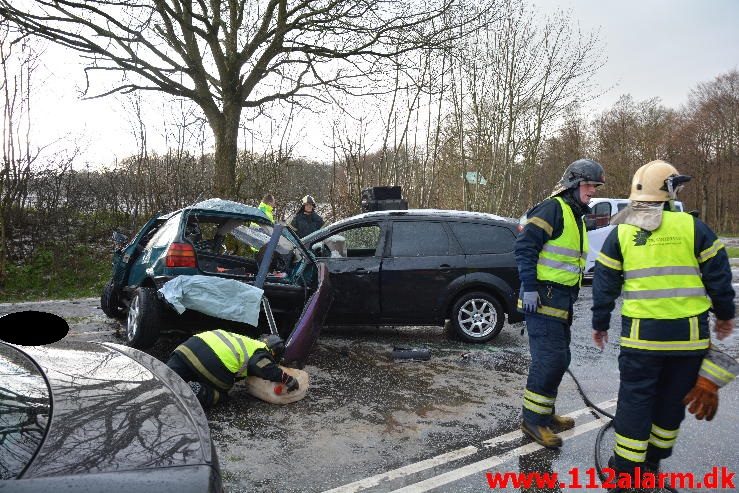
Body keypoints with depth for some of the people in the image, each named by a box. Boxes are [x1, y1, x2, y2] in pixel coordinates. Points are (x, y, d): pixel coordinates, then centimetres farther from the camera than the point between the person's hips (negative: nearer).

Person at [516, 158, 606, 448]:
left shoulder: (576, 217, 20)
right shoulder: (553, 209, -11)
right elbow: (525, 245, -20)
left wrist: (569, 299, 25)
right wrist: (529, 288, -24)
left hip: (561, 301, 10)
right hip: (543, 299, -10)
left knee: (557, 358, 16)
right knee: (550, 359, -9)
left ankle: (545, 414, 29)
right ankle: (533, 419, 3)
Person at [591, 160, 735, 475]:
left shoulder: (620, 233, 2)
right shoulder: (692, 227, 0)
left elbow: (604, 284, 3)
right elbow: (718, 274, 4)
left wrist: (600, 324, 12)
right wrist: (725, 314, 18)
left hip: (641, 332, -1)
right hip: (688, 332, 1)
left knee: (635, 398, 8)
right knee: (672, 399, 16)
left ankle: (626, 467, 14)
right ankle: (652, 460, 29)